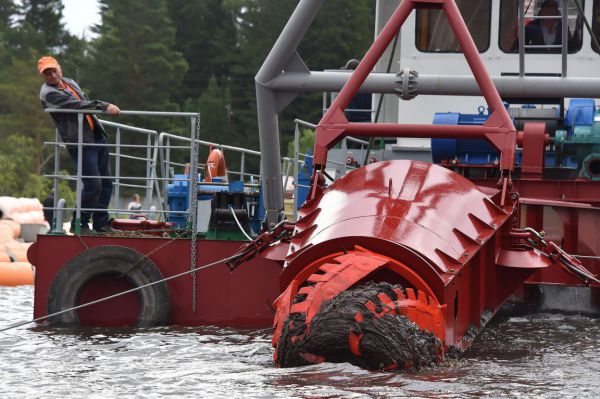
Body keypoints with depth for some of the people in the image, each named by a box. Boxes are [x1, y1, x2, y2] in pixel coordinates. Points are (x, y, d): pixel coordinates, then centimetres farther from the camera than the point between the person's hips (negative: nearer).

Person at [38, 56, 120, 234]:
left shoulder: (70, 83, 15)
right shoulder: (48, 94, -11)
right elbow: (78, 105, -21)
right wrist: (104, 106, -26)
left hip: (97, 137, 8)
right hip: (80, 143, -8)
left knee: (106, 182, 8)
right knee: (93, 184, -13)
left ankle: (101, 223, 16)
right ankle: (80, 224, 0)